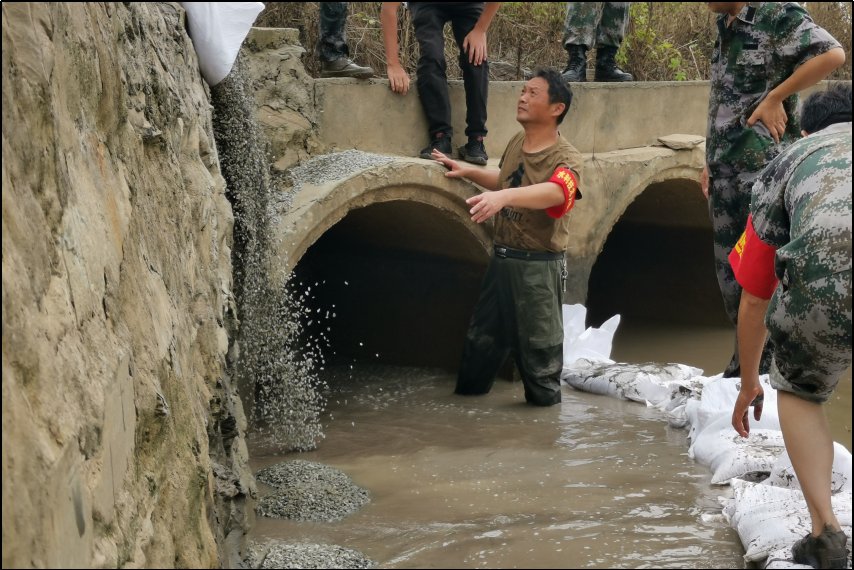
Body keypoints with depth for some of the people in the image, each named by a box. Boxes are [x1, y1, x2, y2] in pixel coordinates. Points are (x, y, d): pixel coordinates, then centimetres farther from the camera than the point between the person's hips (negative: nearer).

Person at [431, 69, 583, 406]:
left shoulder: (566, 159, -18)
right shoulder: (516, 144, 6)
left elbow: (555, 191, -41)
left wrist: (505, 196, -55)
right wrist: (468, 172, 16)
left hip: (538, 266, -7)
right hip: (502, 258, 7)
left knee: (537, 344, 5)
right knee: (482, 336, 18)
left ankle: (544, 400, 22)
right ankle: (467, 394, 32)